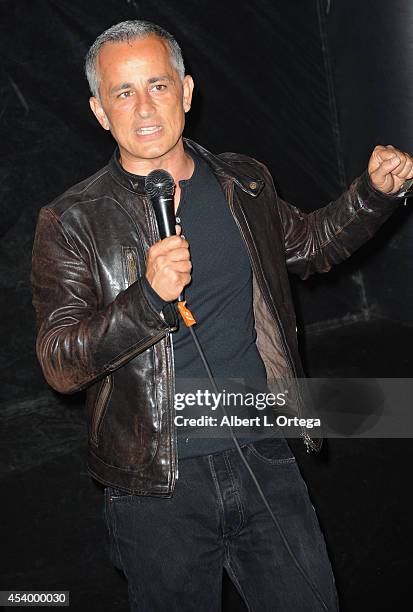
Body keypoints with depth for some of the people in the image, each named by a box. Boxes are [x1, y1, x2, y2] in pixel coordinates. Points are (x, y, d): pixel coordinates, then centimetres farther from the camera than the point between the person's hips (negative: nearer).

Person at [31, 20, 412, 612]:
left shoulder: (245, 185, 6)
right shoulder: (72, 223, -6)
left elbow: (307, 244, 26)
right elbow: (60, 364, -12)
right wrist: (148, 297, -26)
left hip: (265, 458, 3)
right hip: (157, 485, -3)